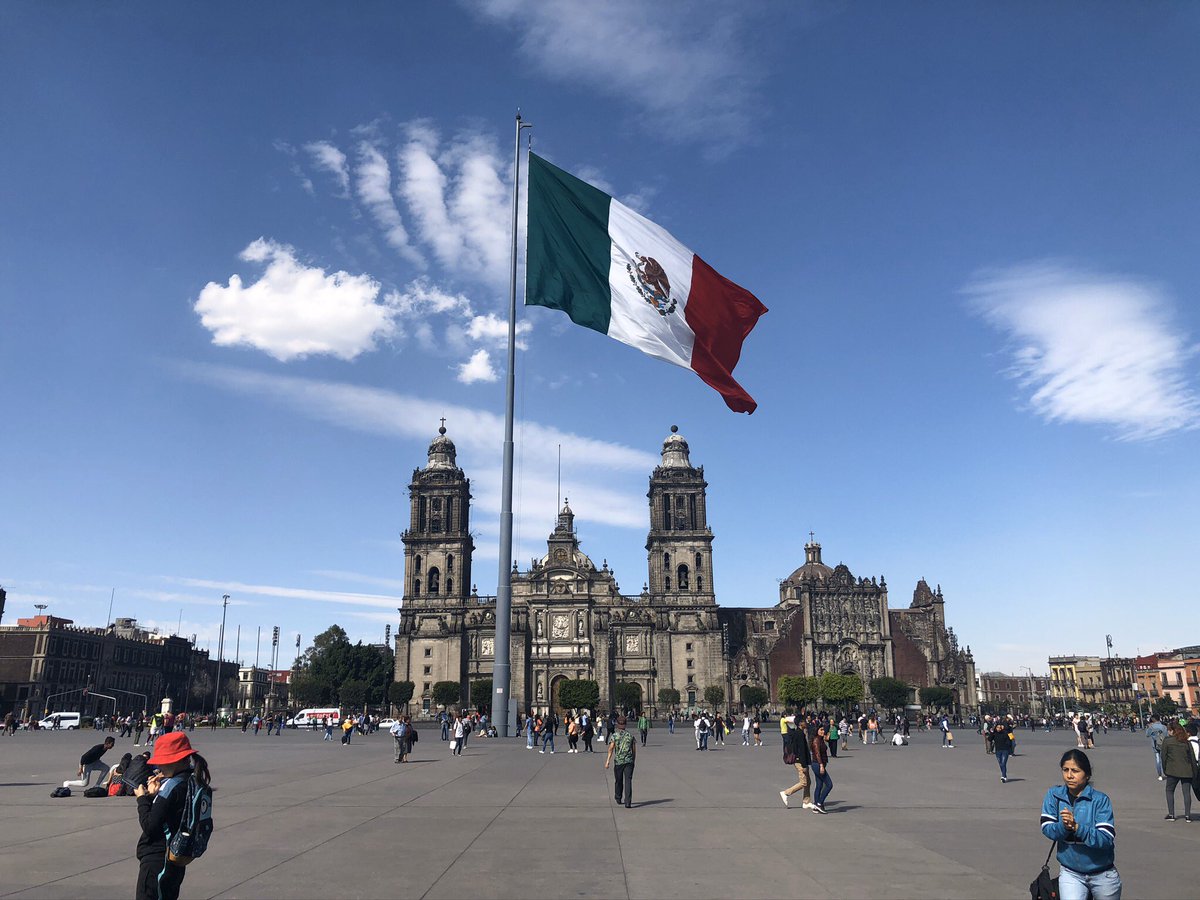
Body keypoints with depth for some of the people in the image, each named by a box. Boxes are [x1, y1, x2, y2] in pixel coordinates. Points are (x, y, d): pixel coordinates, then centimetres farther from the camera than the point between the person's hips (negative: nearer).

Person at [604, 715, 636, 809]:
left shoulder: (614, 735, -1)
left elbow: (611, 749, -10)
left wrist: (607, 761, -12)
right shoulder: (630, 735, 7)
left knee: (618, 781, 16)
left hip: (618, 761, -1)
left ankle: (618, 799, 32)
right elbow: (634, 750, 10)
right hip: (629, 761, 1)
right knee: (628, 781, -3)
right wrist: (633, 760, 22)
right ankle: (628, 802, -12)